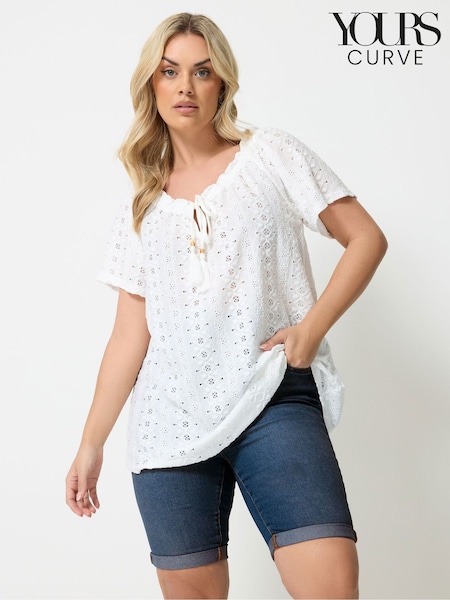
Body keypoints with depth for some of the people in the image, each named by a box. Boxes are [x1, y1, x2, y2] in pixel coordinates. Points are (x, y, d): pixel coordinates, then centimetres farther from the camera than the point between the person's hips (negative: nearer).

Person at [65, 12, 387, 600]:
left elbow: (366, 238, 4)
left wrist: (312, 326, -9)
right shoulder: (141, 208, 15)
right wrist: (92, 442, 10)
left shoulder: (269, 154, 8)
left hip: (274, 401, -3)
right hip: (172, 415, 3)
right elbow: (130, 333, 13)